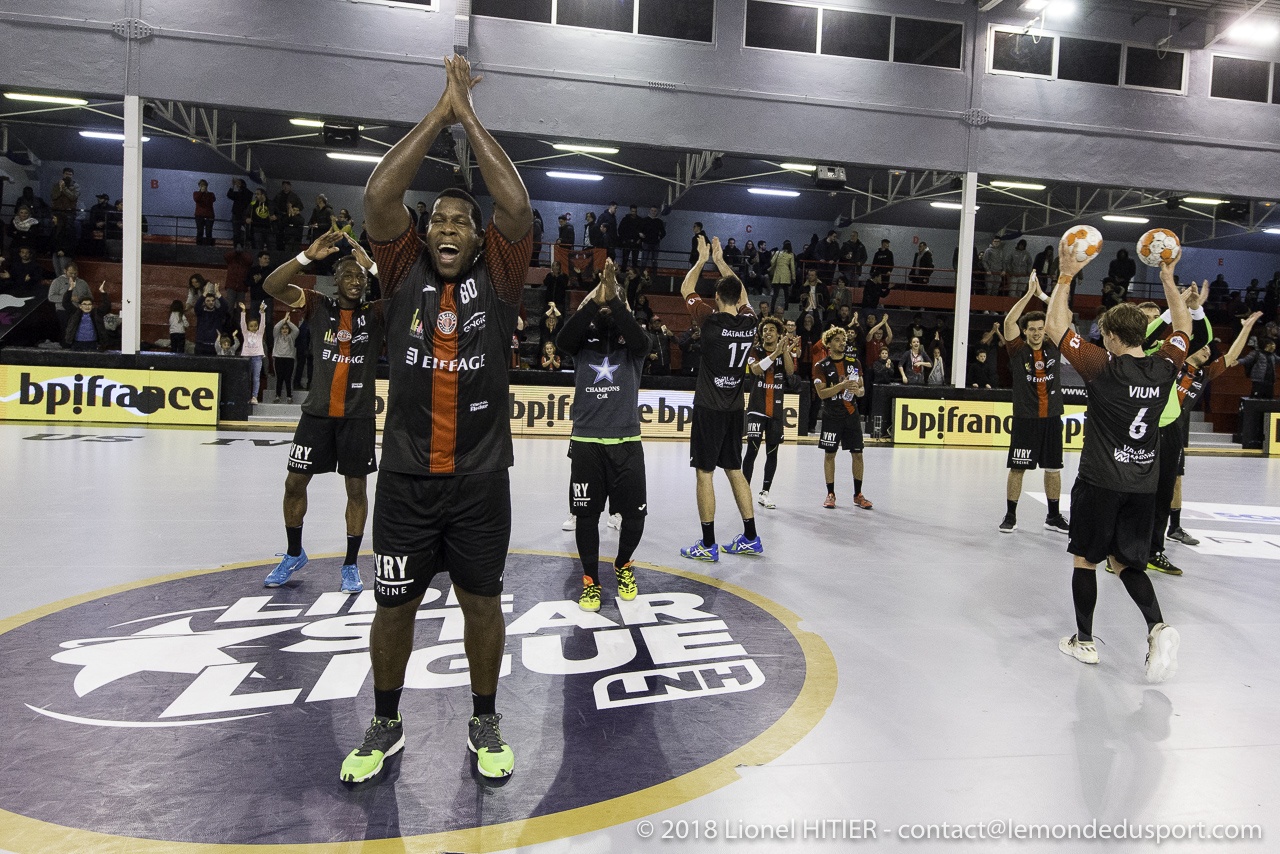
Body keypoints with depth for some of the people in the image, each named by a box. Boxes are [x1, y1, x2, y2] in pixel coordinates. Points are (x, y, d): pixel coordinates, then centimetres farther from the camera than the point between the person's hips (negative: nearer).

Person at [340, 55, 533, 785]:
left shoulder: (497, 278, 0)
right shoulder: (405, 272, 2)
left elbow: (518, 205, -13)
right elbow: (378, 195, -10)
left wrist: (469, 115, -7)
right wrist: (439, 113, -9)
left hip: (481, 477, -1)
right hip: (406, 476, 1)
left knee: (483, 601, 11)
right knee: (395, 603, 11)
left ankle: (485, 722, 31)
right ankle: (386, 725, 33)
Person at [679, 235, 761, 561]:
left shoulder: (712, 321, -14)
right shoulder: (749, 322, 0)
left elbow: (686, 289, 1)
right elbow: (741, 292, 20)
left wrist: (702, 259, 15)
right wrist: (720, 260, 27)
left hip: (709, 409, -6)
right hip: (735, 409, 6)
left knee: (705, 473, 1)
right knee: (735, 470, 16)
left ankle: (708, 544, 6)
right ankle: (750, 538, 20)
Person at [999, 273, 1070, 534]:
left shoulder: (1054, 348, 5)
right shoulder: (1018, 350, -4)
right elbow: (1009, 321, -17)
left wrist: (1042, 294, -5)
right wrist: (1029, 292, -16)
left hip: (1051, 418, 3)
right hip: (1025, 419, -3)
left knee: (1053, 468, 10)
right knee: (1017, 468, 1)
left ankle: (1053, 517, 22)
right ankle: (1010, 516, 11)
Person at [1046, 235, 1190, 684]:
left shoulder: (1104, 367, -15)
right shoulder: (1164, 368, 0)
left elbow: (1055, 326, -9)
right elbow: (1183, 327, 20)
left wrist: (1065, 277, -3)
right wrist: (1168, 280, 21)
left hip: (1100, 482, -5)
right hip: (1144, 484, 5)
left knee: (1085, 560, 10)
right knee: (1126, 562, 16)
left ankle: (1084, 641, 18)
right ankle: (1157, 626, -4)